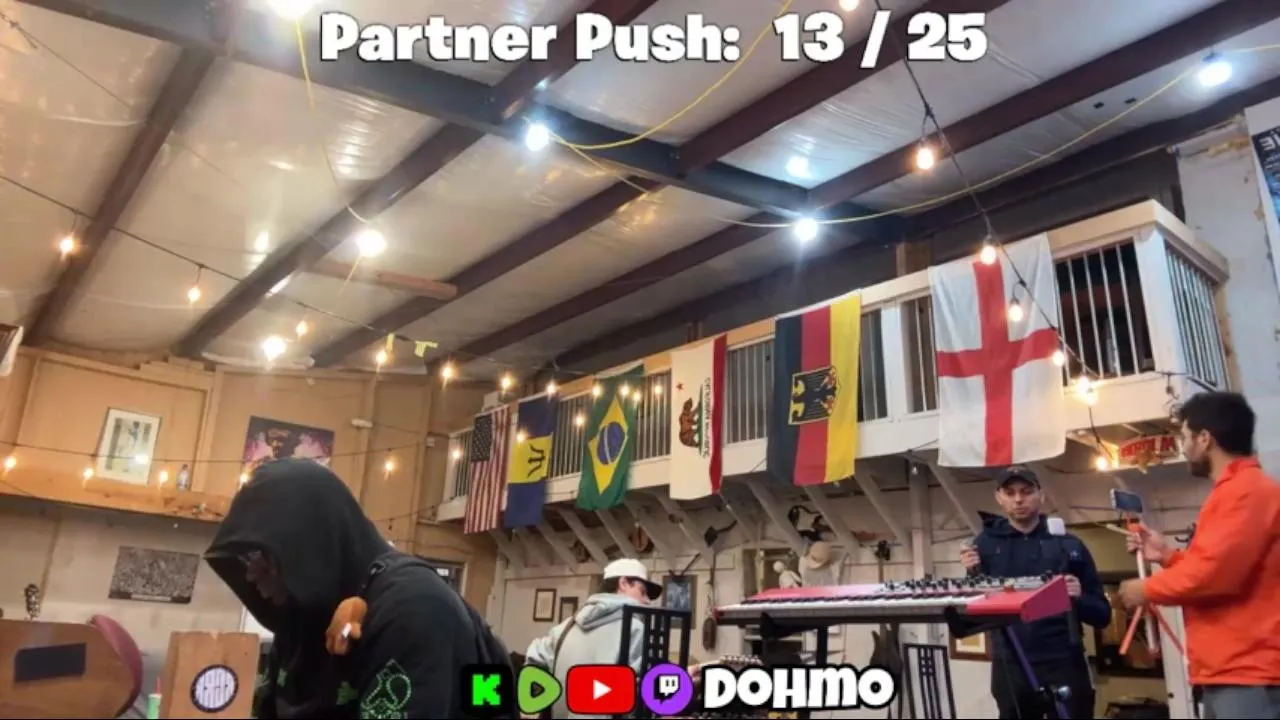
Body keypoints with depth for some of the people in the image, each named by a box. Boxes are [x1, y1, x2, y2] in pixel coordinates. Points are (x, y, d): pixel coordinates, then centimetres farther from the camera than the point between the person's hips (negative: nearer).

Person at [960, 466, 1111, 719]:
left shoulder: (1068, 545, 4)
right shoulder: (985, 544, 5)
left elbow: (1102, 614, 6)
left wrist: (1079, 598, -15)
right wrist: (971, 577, -14)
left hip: (1063, 667, -1)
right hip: (1009, 670, 1)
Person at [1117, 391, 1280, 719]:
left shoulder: (1246, 490, -14)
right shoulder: (1238, 490, 20)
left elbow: (1215, 571, -23)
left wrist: (1147, 589, -8)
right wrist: (1168, 556, 14)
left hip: (1247, 674, -10)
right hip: (1230, 672, 10)